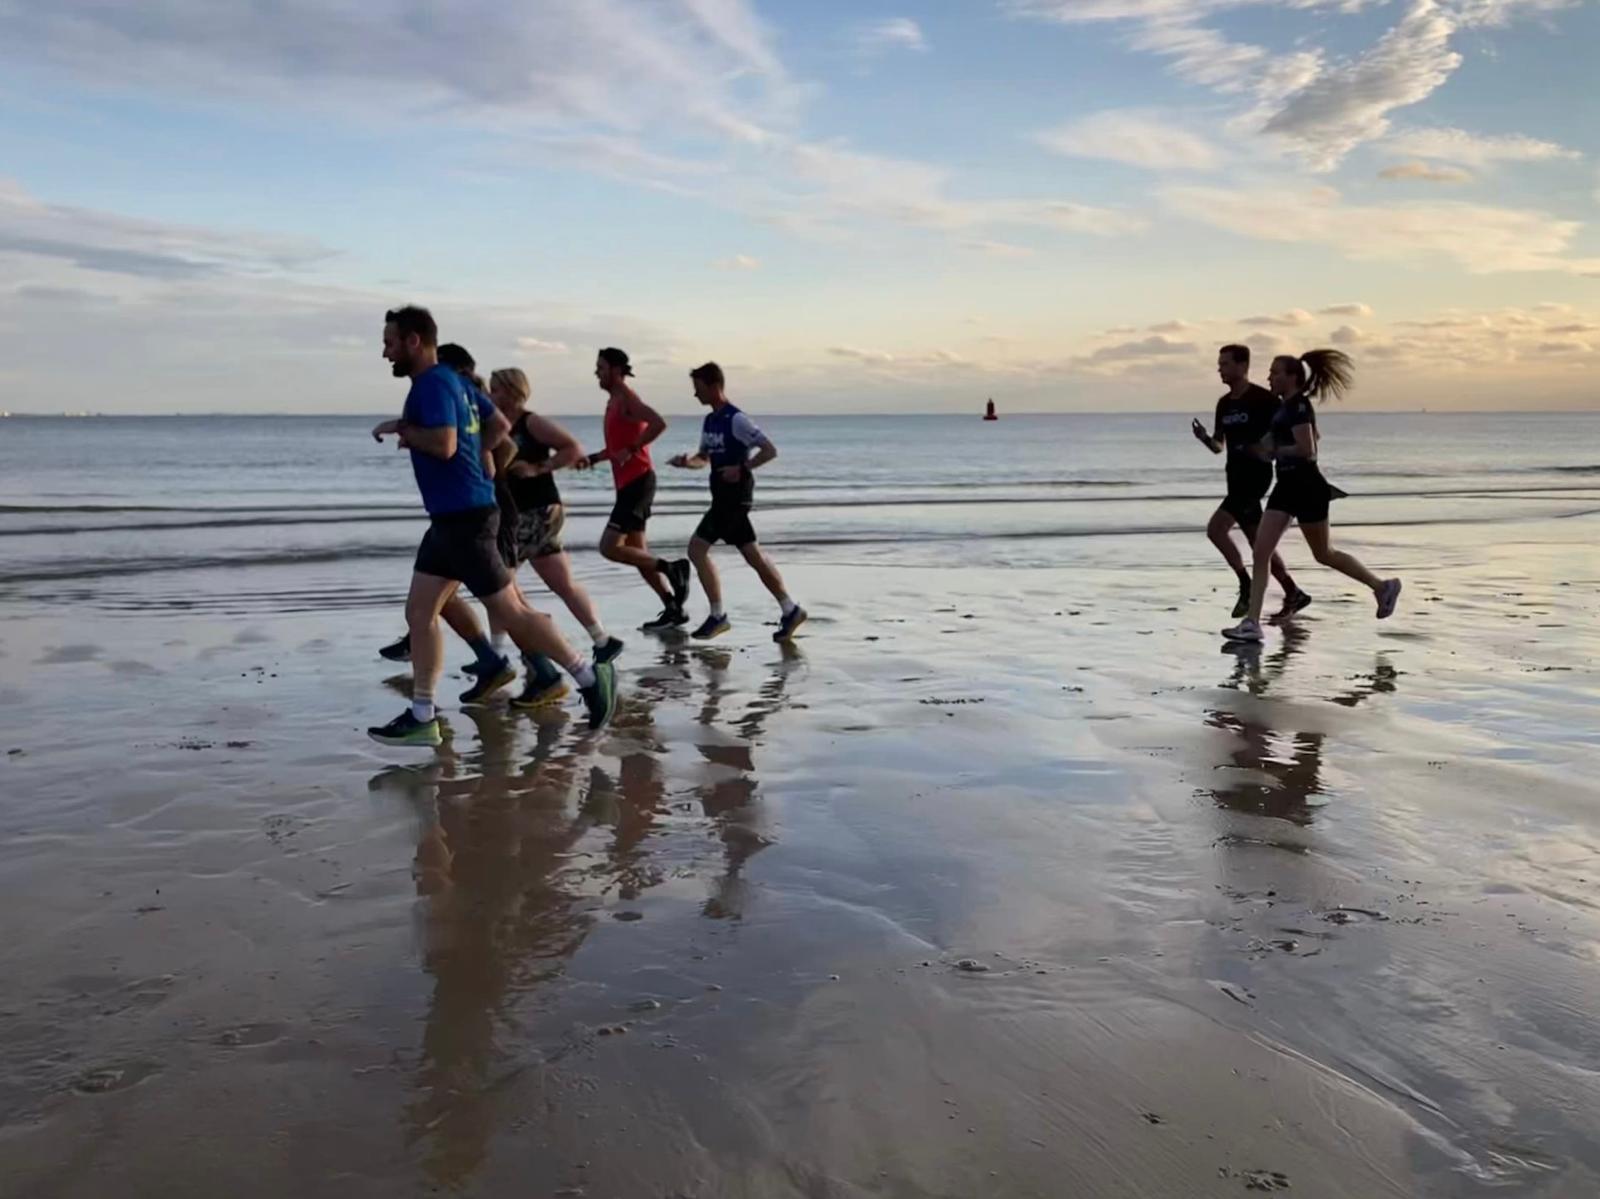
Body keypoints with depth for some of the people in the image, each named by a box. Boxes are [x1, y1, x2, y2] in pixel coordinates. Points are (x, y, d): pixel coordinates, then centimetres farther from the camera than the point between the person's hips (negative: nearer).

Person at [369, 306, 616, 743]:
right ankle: (422, 717, 10)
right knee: (419, 611, 7)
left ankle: (590, 676, 6)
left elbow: (444, 444, -27)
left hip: (464, 517, -10)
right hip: (450, 515, 10)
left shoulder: (433, 383, -14)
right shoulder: (452, 380, 16)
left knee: (509, 611, -4)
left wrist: (400, 428, -13)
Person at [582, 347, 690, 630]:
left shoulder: (627, 399, -12)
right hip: (628, 483, 10)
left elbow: (659, 424, -28)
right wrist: (592, 459, 14)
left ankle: (672, 569, -6)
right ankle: (673, 609, 14)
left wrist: (631, 450, -25)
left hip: (638, 482, -10)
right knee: (637, 553, 10)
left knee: (610, 547, -13)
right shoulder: (614, 401, 17)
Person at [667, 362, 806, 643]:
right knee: (753, 556, 10)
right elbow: (704, 458, 20)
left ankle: (718, 616, -2)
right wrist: (687, 461, 0)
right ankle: (790, 611, 15)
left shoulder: (736, 420, -14)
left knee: (697, 548, -9)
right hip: (723, 496, 9)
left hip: (735, 495, -9)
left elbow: (770, 450, -16)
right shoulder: (710, 420, 12)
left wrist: (742, 468, -23)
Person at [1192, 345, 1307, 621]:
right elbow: (1218, 447, 15)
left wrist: (1269, 449, -20)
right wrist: (1204, 438, -6)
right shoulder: (1224, 404, 11)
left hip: (1256, 475, -8)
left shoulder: (1263, 398, -11)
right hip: (1235, 477, 8)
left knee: (1216, 529, -18)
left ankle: (1246, 586, -5)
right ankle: (1293, 594, 22)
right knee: (1258, 541, 11)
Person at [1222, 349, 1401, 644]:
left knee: (1323, 554, 7)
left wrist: (1274, 450, -14)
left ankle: (1382, 586, 27)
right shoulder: (1284, 406, 12)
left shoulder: (1299, 406, -15)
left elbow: (1306, 449, -25)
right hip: (1287, 485, 9)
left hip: (1306, 486, -9)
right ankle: (1252, 623, -4)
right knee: (1260, 552, -3)